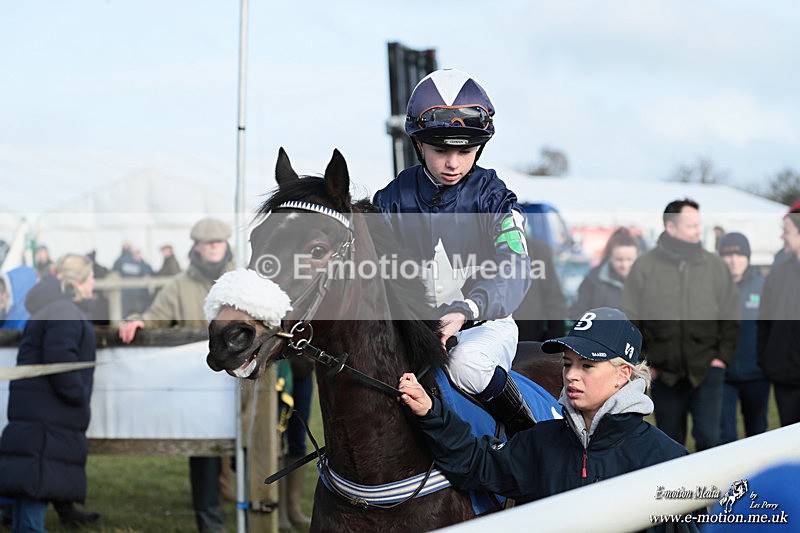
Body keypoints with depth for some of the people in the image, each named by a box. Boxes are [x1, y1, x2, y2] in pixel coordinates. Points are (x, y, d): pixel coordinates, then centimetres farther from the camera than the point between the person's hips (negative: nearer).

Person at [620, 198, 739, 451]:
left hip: (707, 371, 0)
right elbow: (629, 319, 1)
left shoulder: (714, 265, 2)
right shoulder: (645, 266, -2)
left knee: (709, 437, -7)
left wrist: (723, 356, 0)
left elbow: (730, 317, 8)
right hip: (664, 374, 0)